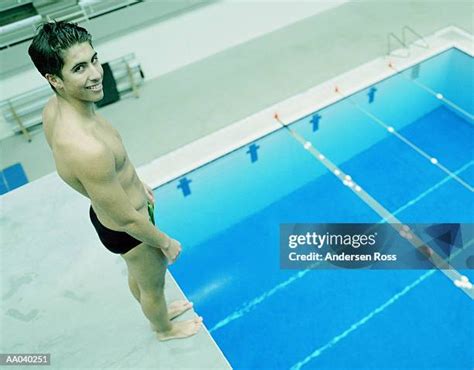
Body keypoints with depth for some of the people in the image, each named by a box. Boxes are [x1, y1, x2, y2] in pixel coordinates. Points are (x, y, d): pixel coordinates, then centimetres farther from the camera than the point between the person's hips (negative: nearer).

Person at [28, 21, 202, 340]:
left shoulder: (54, 107, -13)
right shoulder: (87, 149, -42)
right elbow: (127, 221, -29)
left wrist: (135, 183, 19)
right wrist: (166, 243, -11)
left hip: (104, 212, 8)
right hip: (127, 231, -8)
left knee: (137, 275, 34)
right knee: (153, 285, 24)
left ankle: (158, 312, 65)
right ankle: (165, 329, 56)